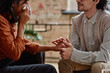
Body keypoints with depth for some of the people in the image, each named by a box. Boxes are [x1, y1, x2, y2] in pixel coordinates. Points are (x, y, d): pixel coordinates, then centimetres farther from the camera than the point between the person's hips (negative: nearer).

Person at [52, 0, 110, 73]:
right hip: (87, 60, 5)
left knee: (97, 67, -35)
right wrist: (68, 47, -26)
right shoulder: (76, 20, -6)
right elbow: (75, 46, -1)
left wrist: (73, 54, -35)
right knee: (63, 62, -17)